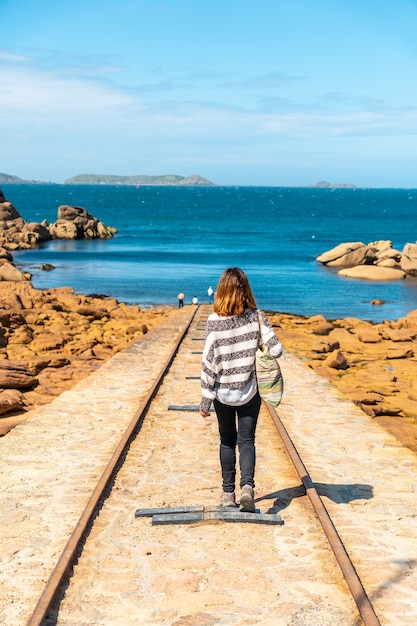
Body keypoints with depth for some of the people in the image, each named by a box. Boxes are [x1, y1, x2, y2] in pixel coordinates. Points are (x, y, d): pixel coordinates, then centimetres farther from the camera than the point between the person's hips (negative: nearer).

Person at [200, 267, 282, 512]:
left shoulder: (215, 321, -14)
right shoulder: (257, 317, -10)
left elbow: (209, 363, -11)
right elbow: (276, 350, -14)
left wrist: (205, 400, -5)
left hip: (223, 392, 0)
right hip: (250, 391, 0)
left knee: (227, 442, 16)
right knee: (247, 441, 10)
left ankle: (228, 493, 21)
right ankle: (247, 486, -10)